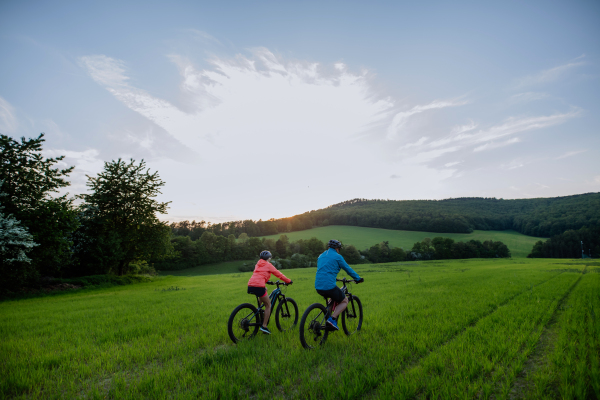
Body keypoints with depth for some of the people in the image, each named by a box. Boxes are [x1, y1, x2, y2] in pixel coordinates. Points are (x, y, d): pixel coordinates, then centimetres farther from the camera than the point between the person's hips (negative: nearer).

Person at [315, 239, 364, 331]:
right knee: (344, 301, 15)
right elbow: (348, 269, 5)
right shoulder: (337, 256, -2)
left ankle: (328, 316, 22)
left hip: (318, 287, 7)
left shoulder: (321, 256, 19)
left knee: (334, 297, 33)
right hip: (329, 286, -7)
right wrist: (358, 279, 20)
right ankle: (332, 319, -4)